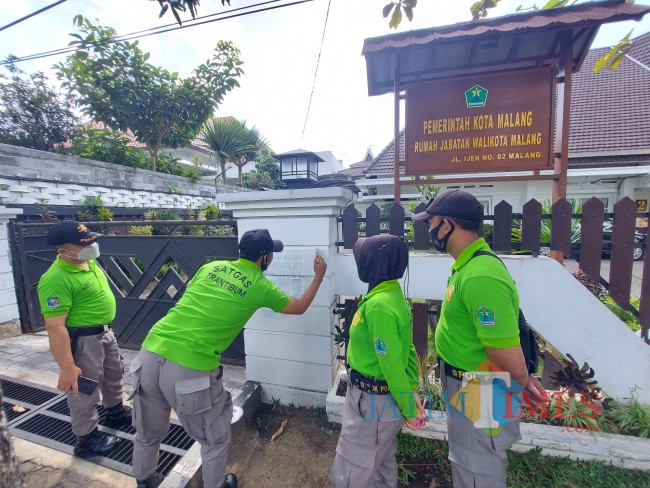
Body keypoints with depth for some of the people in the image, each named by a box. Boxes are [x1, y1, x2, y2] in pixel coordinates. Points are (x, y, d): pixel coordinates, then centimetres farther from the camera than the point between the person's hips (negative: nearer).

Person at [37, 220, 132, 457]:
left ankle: (115, 411, 51)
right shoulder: (56, 279, -28)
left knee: (114, 374, 27)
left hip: (105, 332, 9)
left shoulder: (89, 261, 0)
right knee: (85, 390, 10)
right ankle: (86, 439, 33)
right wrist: (67, 367, -25)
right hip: (82, 339, -9)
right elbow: (54, 327, -28)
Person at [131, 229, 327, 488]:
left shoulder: (210, 267, 10)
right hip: (190, 368, -6)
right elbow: (299, 307, 13)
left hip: (150, 353, 6)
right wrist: (319, 275, 23)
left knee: (148, 432, 31)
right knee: (214, 438, 22)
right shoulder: (261, 286, -1)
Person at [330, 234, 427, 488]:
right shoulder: (394, 295, 2)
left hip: (373, 401, -9)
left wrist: (409, 410, -12)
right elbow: (407, 349, 8)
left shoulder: (379, 305, -29)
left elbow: (392, 365, -24)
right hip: (384, 398, 9)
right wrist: (413, 389, 9)